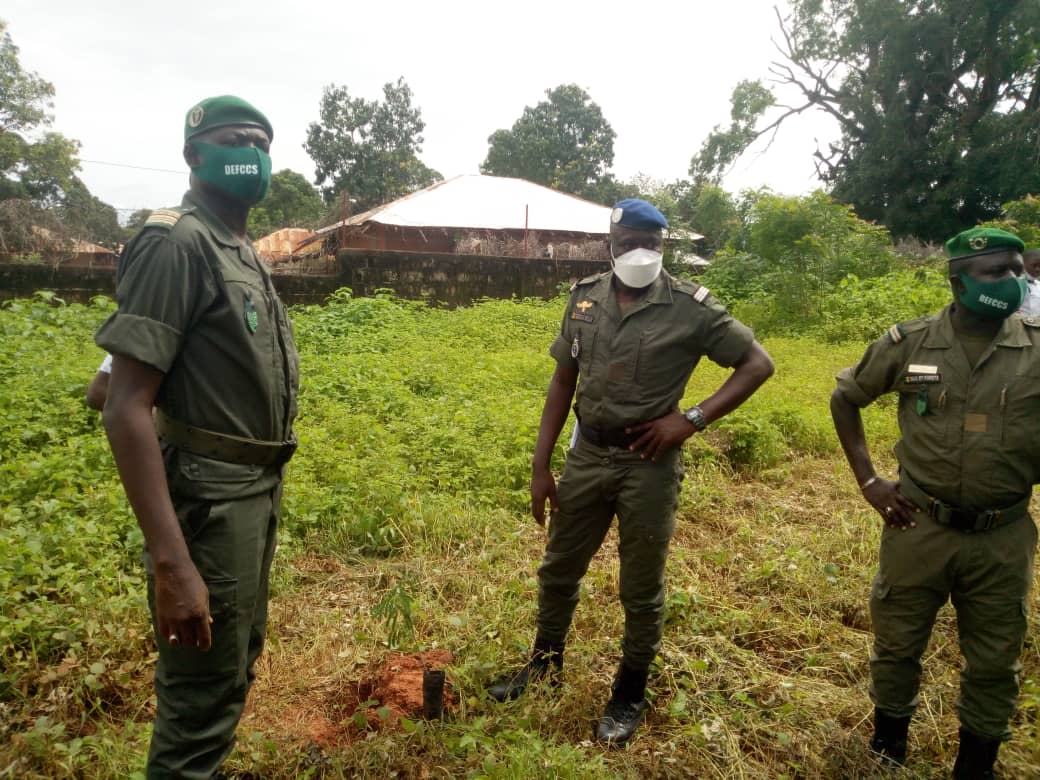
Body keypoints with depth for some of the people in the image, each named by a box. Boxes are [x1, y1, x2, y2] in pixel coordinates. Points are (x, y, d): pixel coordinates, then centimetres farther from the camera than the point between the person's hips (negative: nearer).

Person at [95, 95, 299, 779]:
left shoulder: (243, 251, 13)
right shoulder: (176, 244, -16)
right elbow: (127, 407, -23)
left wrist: (266, 490, 19)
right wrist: (171, 562, -28)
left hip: (257, 491, 9)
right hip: (211, 499, -9)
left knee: (238, 664, 23)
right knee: (203, 692, 2)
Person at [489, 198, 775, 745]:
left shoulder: (690, 307, -11)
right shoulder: (584, 297, 1)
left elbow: (757, 363, -6)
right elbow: (563, 382, 6)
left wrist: (691, 419, -16)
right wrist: (541, 466, 4)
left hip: (648, 462, -4)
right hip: (586, 455, 4)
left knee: (641, 588, 11)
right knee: (558, 570, 17)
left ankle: (630, 692, 33)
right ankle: (545, 662, 42)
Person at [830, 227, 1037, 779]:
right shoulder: (910, 343, -7)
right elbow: (844, 399, 5)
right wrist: (867, 480, 0)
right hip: (919, 527, 0)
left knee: (993, 663, 15)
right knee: (897, 645, 15)